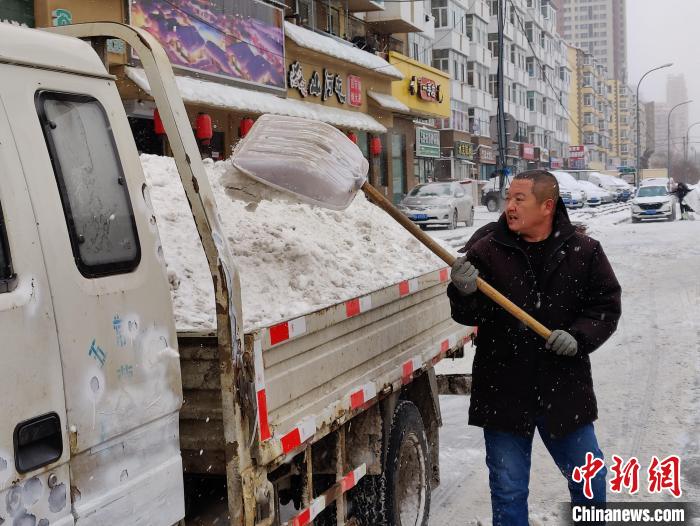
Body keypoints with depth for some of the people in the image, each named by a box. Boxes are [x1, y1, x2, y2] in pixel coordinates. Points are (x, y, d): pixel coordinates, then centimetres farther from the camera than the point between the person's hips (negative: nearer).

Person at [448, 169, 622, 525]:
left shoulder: (583, 251, -2)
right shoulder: (486, 250, -6)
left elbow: (606, 306, 5)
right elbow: (468, 315, -8)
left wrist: (579, 338, -12)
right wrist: (464, 292, -30)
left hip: (565, 387, 1)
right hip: (503, 389, -1)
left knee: (589, 481, 16)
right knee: (508, 489, 10)